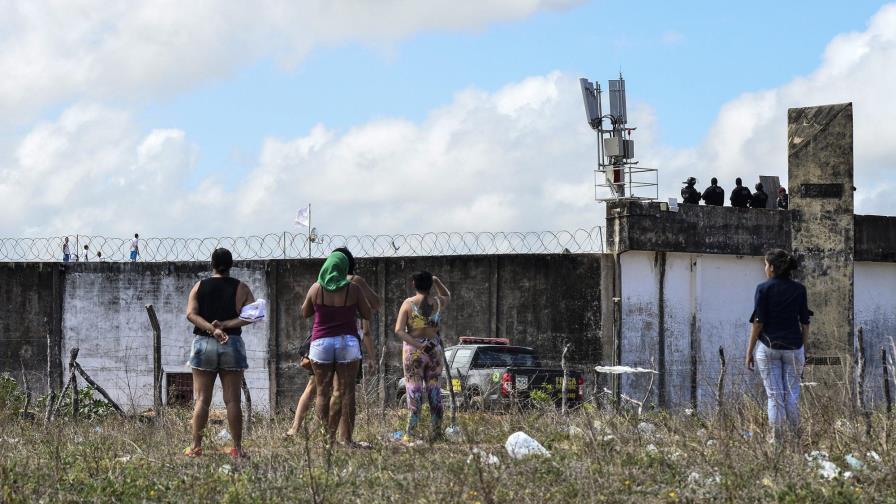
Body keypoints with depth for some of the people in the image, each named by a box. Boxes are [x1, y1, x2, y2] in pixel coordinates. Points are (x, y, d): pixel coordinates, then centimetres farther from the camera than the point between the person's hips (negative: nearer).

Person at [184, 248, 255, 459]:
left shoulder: (199, 287, 5)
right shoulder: (240, 288, 3)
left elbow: (191, 314, -8)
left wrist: (212, 329, -15)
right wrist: (225, 325, -9)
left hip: (203, 344, 1)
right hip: (232, 344, -1)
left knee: (202, 400, 3)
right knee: (232, 400, 1)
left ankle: (196, 447, -1)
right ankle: (237, 448, 0)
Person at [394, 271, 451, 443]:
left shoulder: (408, 303, -6)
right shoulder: (438, 302, 2)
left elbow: (399, 330, -14)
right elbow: (448, 296, 28)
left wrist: (416, 344, -19)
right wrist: (437, 281, 16)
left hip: (413, 351, -2)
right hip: (434, 349, 2)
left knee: (414, 390, -3)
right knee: (434, 389, 10)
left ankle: (410, 433, -7)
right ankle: (437, 431, 12)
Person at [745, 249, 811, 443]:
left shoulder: (763, 288, -8)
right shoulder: (799, 289, 1)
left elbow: (758, 322, -9)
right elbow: (805, 323, 3)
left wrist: (749, 351, -3)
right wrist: (804, 350, 13)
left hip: (768, 346, -2)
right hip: (793, 347, 2)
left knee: (774, 395, 3)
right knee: (792, 394, 11)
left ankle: (776, 438, 5)